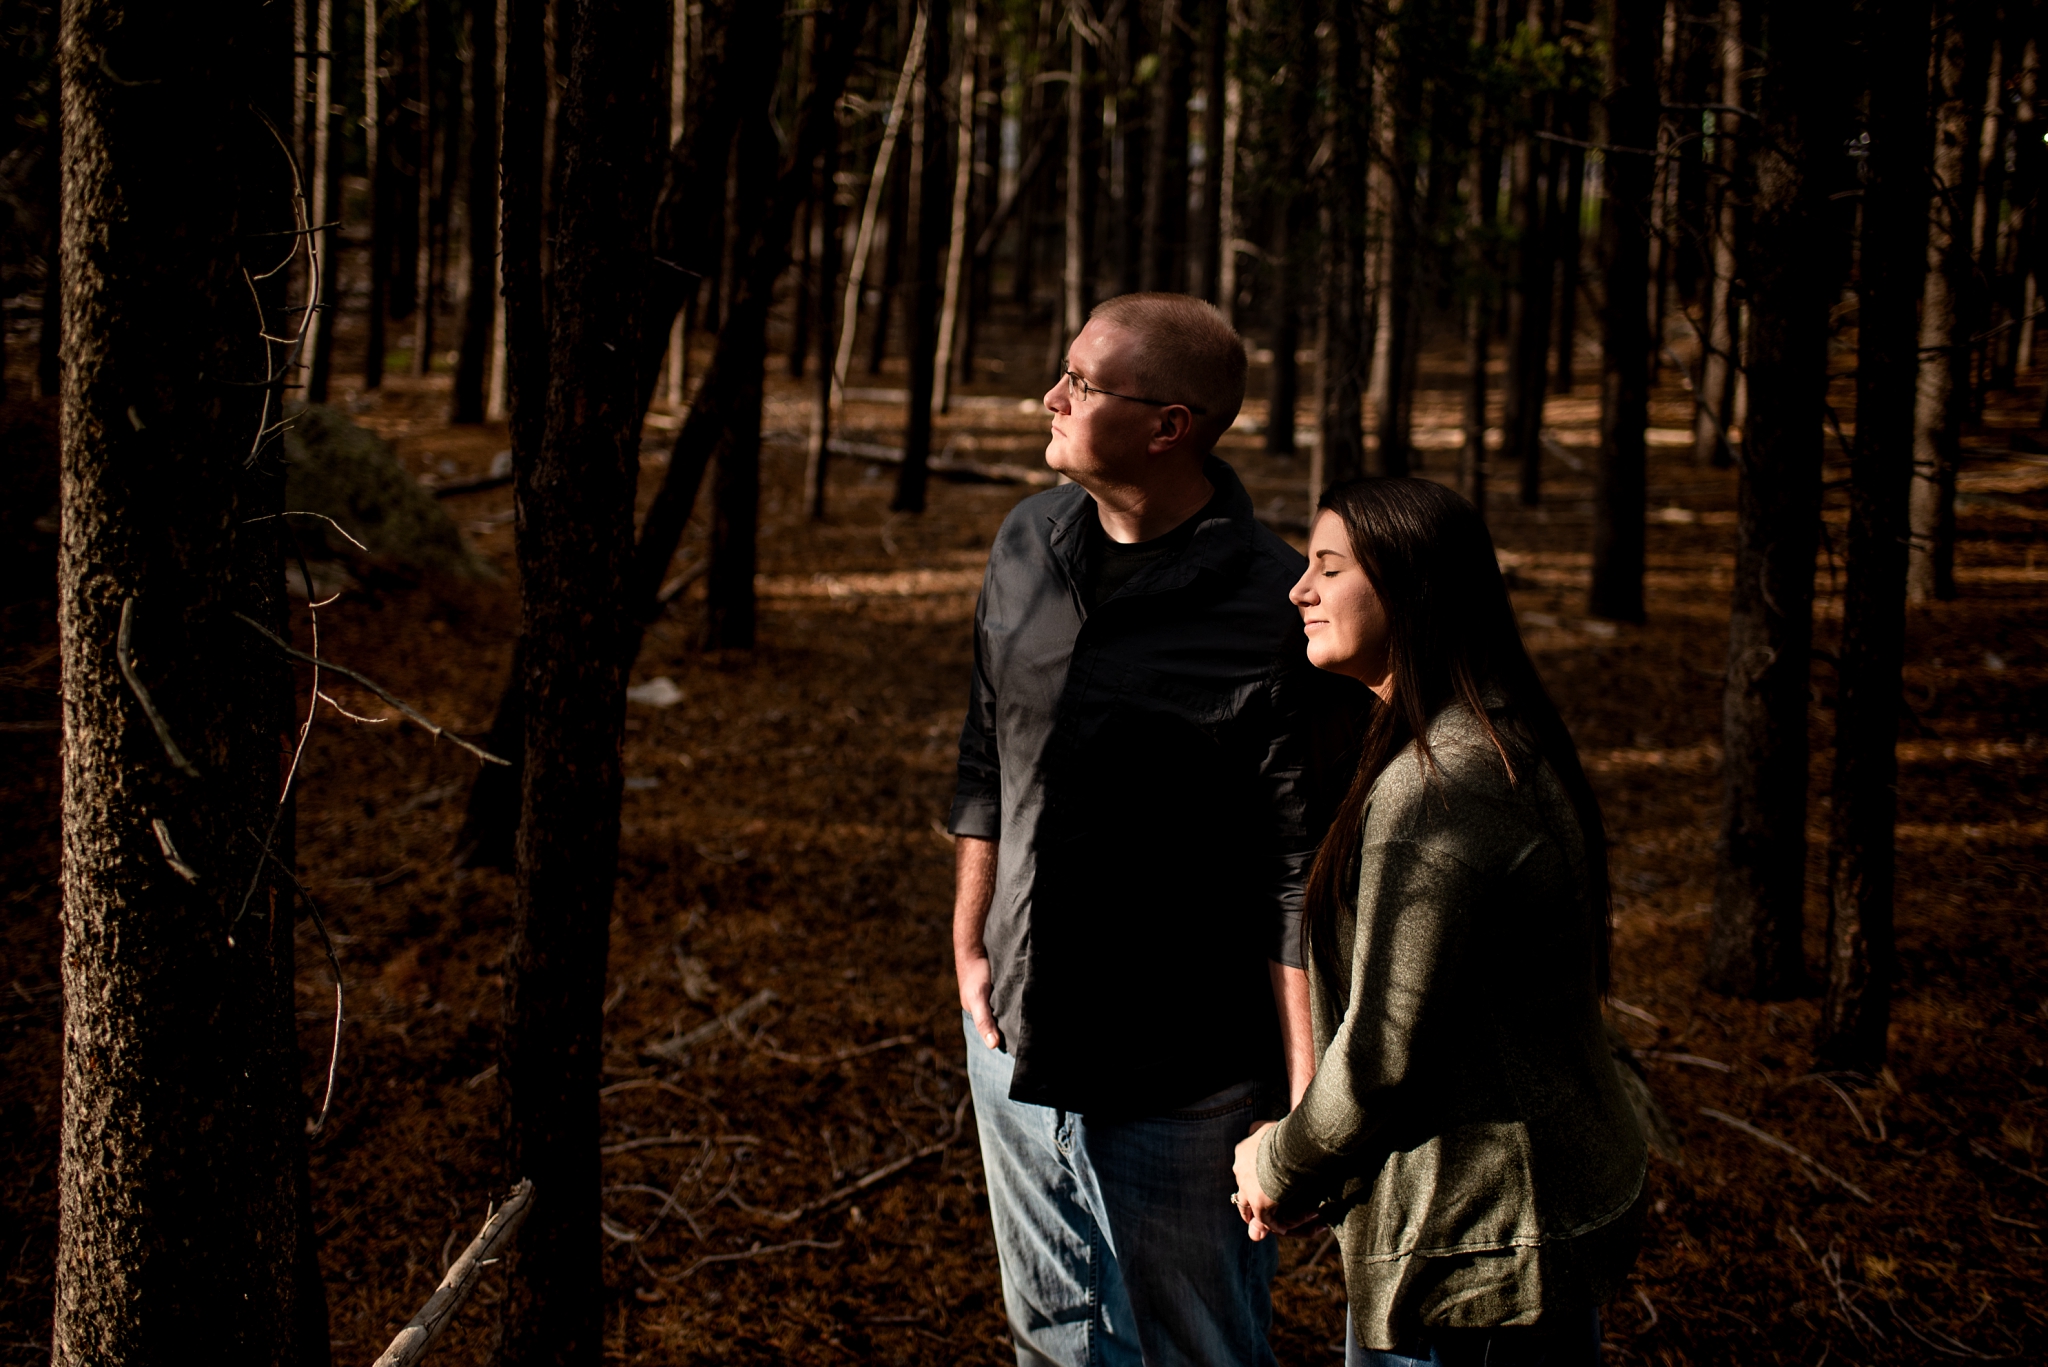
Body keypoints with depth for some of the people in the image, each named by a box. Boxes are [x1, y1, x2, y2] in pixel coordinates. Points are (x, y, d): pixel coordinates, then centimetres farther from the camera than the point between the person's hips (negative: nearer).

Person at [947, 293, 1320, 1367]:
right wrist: (969, 942, 12)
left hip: (1180, 1079, -6)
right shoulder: (1028, 544, 1)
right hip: (1017, 1038, 6)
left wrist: (1307, 1105, -17)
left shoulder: (1269, 610, -20)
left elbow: (1300, 876, -17)